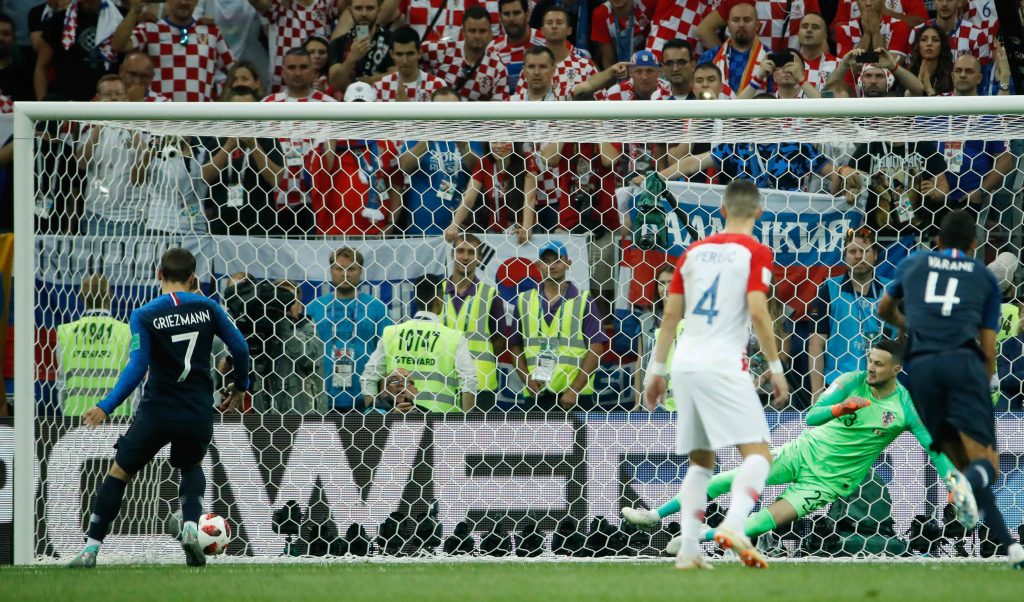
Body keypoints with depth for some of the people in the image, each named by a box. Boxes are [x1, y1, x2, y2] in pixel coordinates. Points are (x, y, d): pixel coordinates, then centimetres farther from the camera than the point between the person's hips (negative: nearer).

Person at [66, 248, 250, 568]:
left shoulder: (144, 316, -7)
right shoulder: (207, 307, 2)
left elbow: (137, 368, -15)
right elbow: (239, 347, 5)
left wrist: (106, 407, -15)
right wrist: (239, 386, 22)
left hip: (157, 411, -3)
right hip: (198, 414, 3)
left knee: (119, 473, 12)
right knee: (191, 467, 30)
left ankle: (91, 550, 6)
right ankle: (191, 529, 5)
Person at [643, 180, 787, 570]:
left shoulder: (695, 251, 14)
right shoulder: (755, 252, -2)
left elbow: (670, 314, 13)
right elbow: (757, 313, -12)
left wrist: (656, 370, 19)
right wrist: (775, 368, -5)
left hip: (685, 364, 6)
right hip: (723, 365, -6)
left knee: (700, 461, 15)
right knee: (758, 453, -7)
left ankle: (688, 547, 3)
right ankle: (733, 525, -31)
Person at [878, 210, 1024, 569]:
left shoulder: (912, 264, 25)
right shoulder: (984, 276, 20)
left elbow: (884, 310, 42)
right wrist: (987, 383, 33)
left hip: (920, 366, 2)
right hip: (963, 361, -2)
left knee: (959, 457, 9)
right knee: (986, 462, -4)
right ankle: (970, 482, -43)